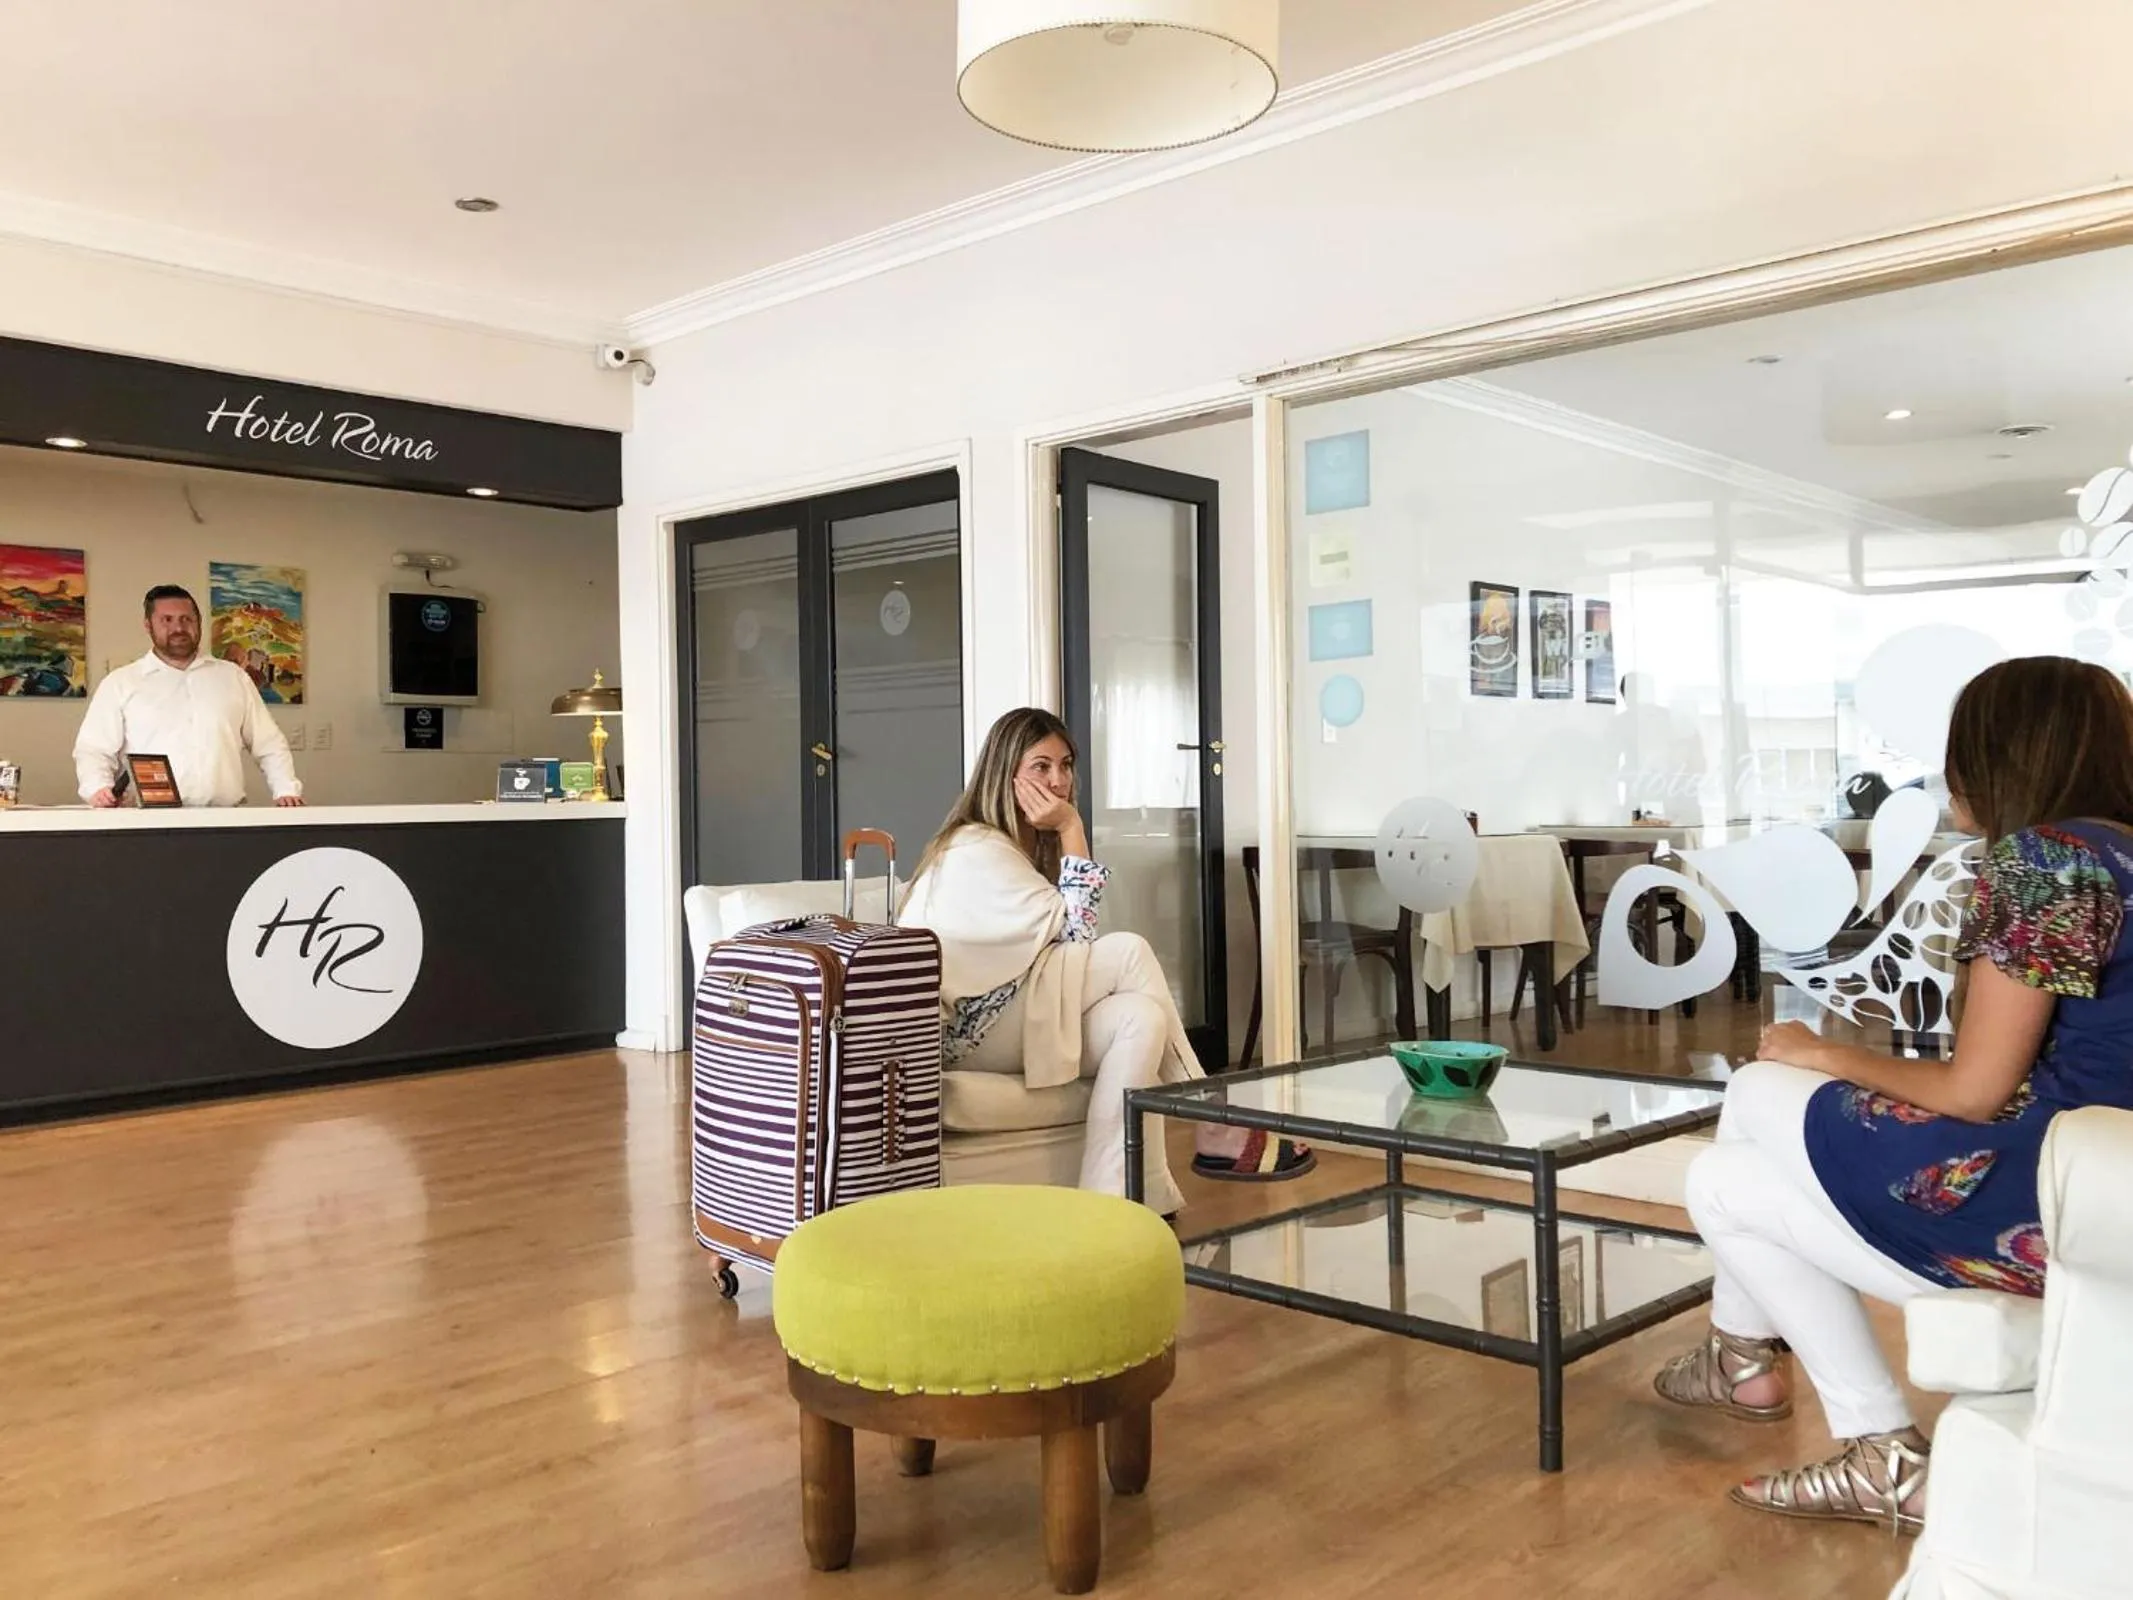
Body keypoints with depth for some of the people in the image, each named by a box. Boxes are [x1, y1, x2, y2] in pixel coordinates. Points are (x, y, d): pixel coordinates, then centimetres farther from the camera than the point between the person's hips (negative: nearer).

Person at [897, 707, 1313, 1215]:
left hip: (1004, 1016, 9)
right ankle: (1217, 1135, -11)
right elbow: (1076, 935, -19)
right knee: (1130, 953, -18)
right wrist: (1072, 830, -17)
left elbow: (1068, 943, 7)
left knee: (1140, 1016, -14)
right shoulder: (977, 850, -16)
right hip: (958, 1026, -9)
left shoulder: (1025, 844, 15)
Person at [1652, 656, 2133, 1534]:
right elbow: (2008, 1067, 11)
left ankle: (1888, 1457, 11)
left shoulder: (2040, 855, -18)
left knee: (1719, 1186, 8)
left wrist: (1828, 1056, -2)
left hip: (2032, 1201, -10)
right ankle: (1744, 1354, 27)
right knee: (1756, 1092, 17)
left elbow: (1975, 1091, -19)